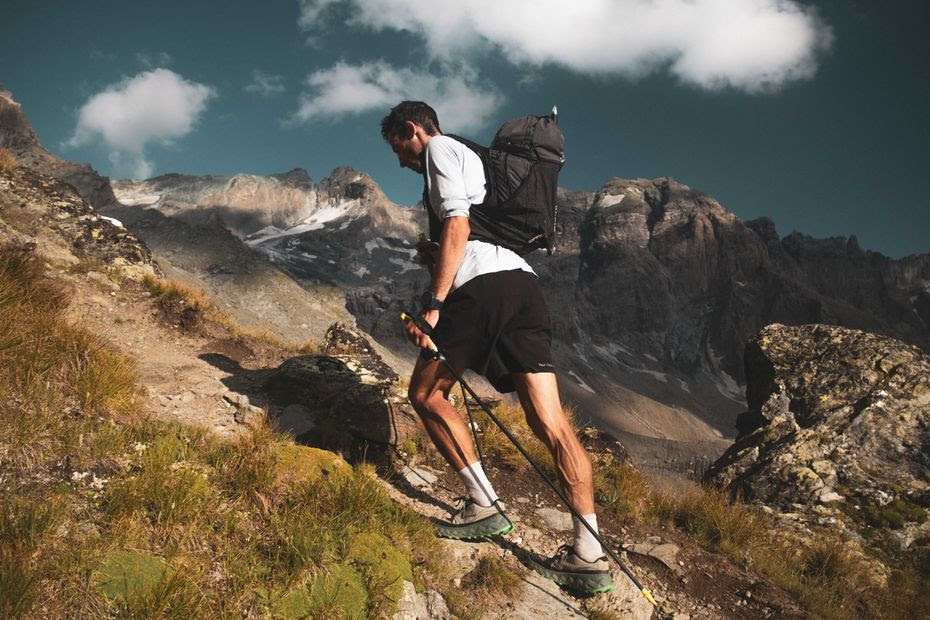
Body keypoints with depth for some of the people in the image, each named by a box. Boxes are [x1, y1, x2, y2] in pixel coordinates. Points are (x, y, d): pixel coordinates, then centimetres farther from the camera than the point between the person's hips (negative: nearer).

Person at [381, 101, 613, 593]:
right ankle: (589, 554, -5)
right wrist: (435, 254, 25)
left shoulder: (440, 148, 9)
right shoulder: (473, 157, 36)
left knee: (425, 394, 9)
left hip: (482, 285, -8)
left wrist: (433, 304, -12)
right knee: (550, 424, -2)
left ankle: (485, 505, 6)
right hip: (525, 282, 8)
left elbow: (457, 226, -8)